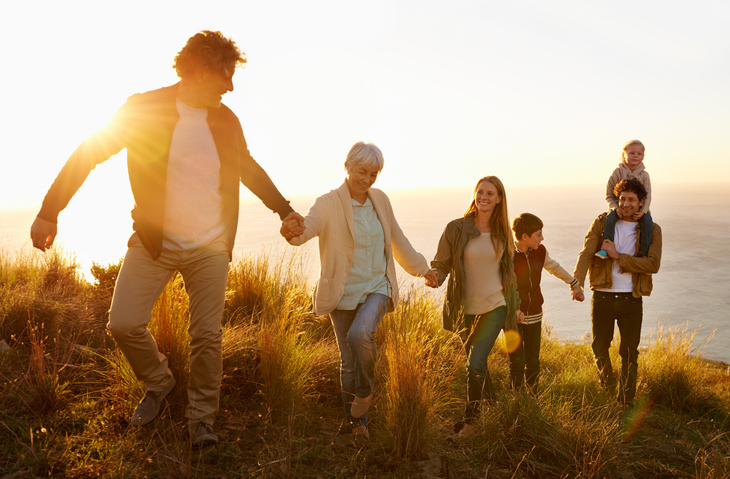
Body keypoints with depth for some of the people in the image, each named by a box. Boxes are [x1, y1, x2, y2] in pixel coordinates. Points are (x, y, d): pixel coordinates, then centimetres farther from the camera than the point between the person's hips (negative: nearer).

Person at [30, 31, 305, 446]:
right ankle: (158, 383, 23)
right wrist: (49, 211, -9)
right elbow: (89, 154, -4)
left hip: (211, 248, 2)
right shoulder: (144, 109, -7)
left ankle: (202, 418, 18)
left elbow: (250, 169, 20)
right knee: (124, 323, -6)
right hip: (155, 242, -1)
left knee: (208, 336, 0)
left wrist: (286, 211, 25)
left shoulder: (226, 121, 4)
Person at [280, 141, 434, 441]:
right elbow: (309, 224, -31)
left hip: (376, 287, 2)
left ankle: (365, 392, -3)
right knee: (348, 363, 4)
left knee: (361, 334, -28)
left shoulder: (380, 200, 5)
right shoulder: (329, 204, -9)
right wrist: (293, 232, -56)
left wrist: (421, 268, 29)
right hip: (343, 293, -1)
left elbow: (397, 239, 19)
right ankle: (357, 424, 24)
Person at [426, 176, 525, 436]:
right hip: (466, 309, 0)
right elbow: (441, 263, -4)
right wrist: (435, 277, -27)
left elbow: (508, 271, 14)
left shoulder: (502, 233, 3)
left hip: (496, 306, 0)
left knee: (475, 363, -13)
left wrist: (515, 305, 16)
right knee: (477, 364, 15)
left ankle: (470, 420, 4)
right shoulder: (456, 228, -7)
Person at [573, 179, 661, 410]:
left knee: (629, 352, 3)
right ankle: (607, 383, 42)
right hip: (602, 297, 1)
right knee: (599, 346, 13)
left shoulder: (652, 230, 2)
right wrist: (577, 282, -28)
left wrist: (617, 256, -18)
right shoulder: (602, 223, 1)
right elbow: (586, 253, -11)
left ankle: (626, 401, 17)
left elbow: (653, 264, -11)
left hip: (631, 299, 0)